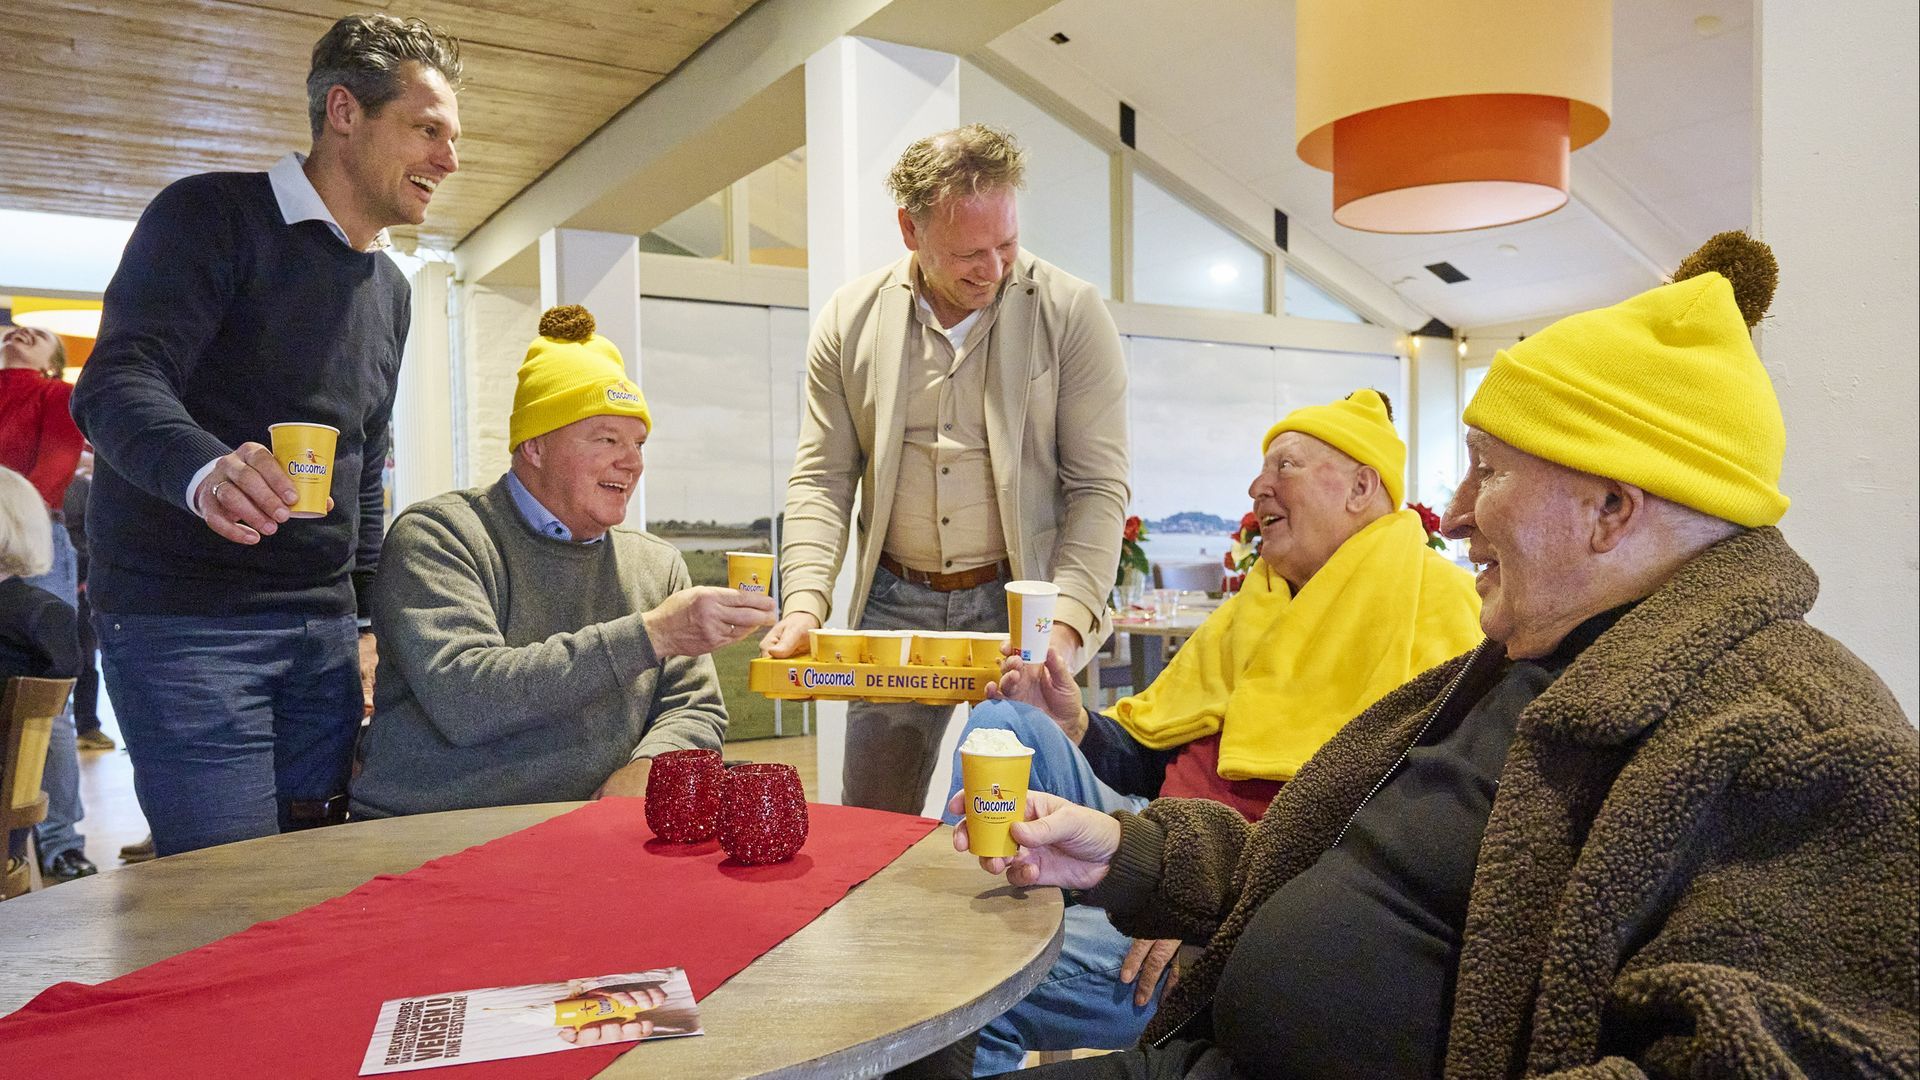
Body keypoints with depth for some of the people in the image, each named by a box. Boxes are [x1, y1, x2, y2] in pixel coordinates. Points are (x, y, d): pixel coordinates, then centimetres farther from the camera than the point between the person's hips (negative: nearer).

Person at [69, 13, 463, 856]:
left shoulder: (389, 288, 16)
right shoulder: (214, 216, -5)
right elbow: (116, 384, -19)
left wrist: (372, 614, 17)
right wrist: (205, 470, -40)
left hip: (322, 627, 7)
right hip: (182, 619, -7)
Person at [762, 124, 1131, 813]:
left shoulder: (1071, 312, -5)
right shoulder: (850, 319, 2)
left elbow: (1099, 485, -7)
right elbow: (822, 478, 3)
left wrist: (1066, 623, -19)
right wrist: (804, 604, -11)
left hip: (1021, 601, -2)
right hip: (895, 602, 2)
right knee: (868, 825, 9)